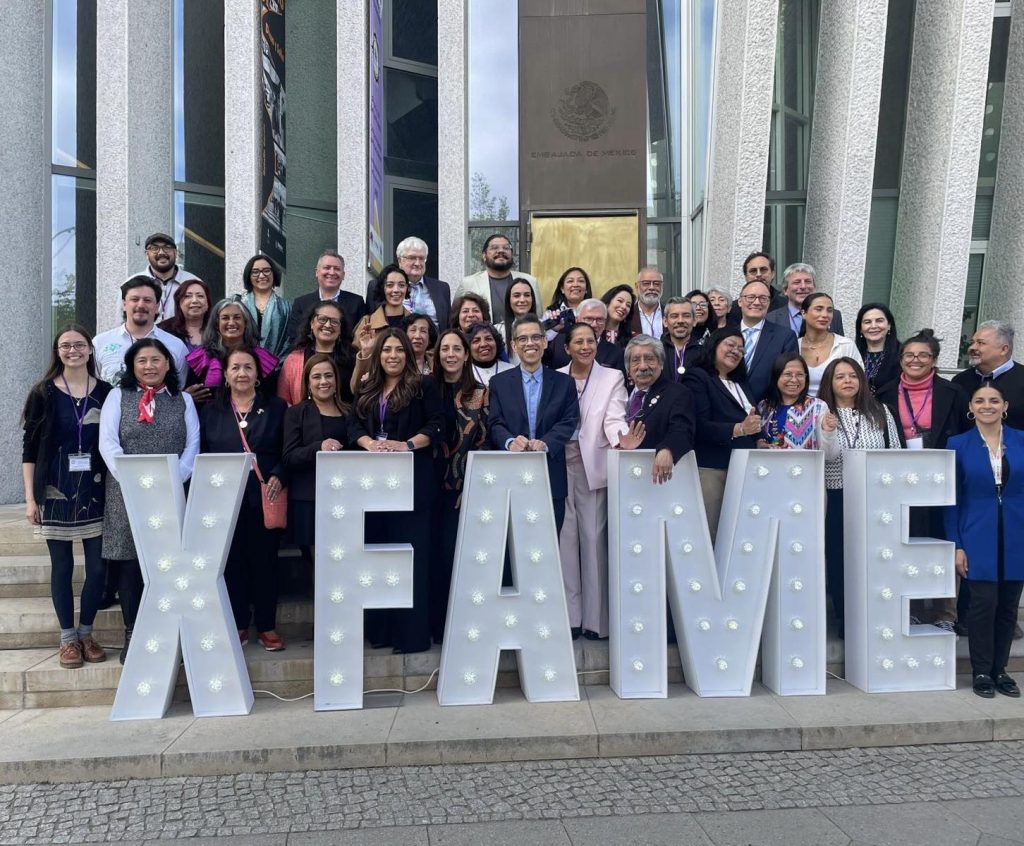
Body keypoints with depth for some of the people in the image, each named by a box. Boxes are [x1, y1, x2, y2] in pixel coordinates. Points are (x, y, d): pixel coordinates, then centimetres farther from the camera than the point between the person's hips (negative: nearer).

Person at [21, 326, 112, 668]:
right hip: (56, 493, -1)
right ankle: (68, 638, 20)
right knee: (62, 566, 6)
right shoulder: (43, 393, 0)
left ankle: (86, 633, 21)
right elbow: (29, 448, 0)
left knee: (98, 566, 3)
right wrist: (30, 497, -5)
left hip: (95, 492, 1)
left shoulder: (106, 392, 3)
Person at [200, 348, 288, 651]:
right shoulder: (211, 411, 10)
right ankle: (238, 624, 19)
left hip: (265, 498, -1)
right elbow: (200, 455, 7)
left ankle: (267, 626, 15)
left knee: (265, 560, 4)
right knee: (231, 561, 6)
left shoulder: (276, 408, 7)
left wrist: (279, 477, -14)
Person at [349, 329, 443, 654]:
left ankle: (412, 634, 1)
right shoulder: (366, 390, 16)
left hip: (411, 480, -5)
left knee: (411, 552, -4)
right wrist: (370, 443, -11)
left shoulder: (424, 386, 1)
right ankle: (379, 630, 17)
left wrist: (407, 445, -19)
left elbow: (436, 425, -6)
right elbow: (354, 424, 10)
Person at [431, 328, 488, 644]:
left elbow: (483, 439, 2)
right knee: (438, 552, 4)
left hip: (467, 484, -1)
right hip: (435, 484, 2)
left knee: (457, 551, -3)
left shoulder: (480, 393, 4)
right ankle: (438, 624, 15)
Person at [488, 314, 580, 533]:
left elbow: (568, 422, -1)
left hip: (552, 479, 0)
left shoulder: (564, 383, 9)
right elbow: (495, 423, 0)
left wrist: (545, 443, -20)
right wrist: (510, 442, -22)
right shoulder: (499, 383, 9)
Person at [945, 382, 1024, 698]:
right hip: (978, 537, -2)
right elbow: (952, 499, 0)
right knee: (984, 602, -5)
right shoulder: (959, 444, 0)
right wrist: (956, 545, -4)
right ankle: (981, 672, 10)